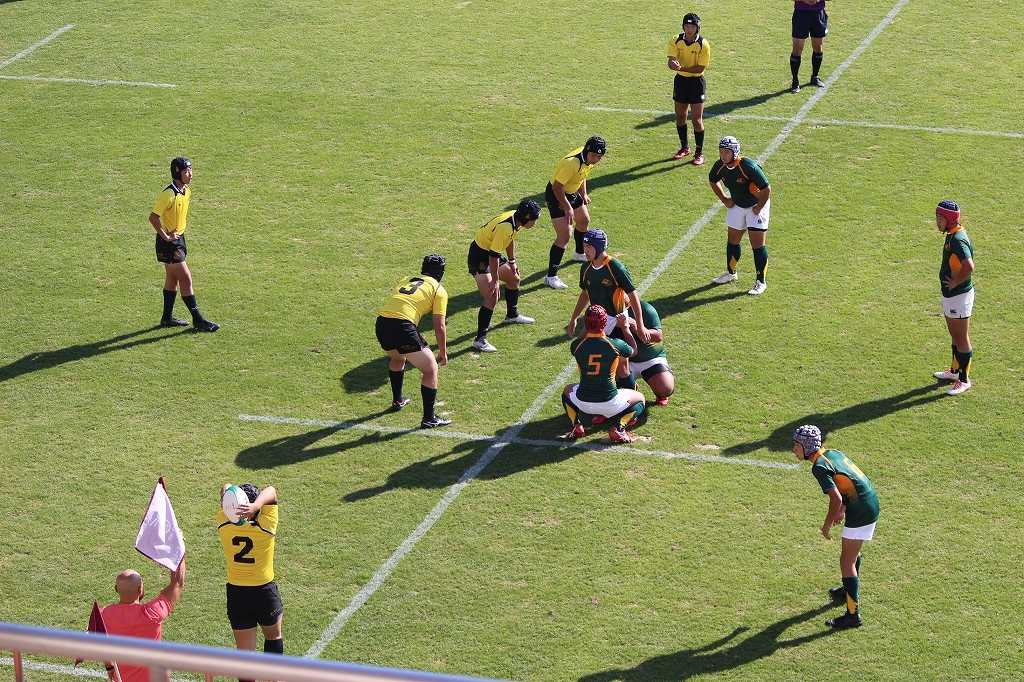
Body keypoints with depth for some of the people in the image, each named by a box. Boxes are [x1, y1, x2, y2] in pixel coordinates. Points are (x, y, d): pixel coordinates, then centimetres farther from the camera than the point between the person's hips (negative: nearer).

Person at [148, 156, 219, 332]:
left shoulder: (187, 191, 5)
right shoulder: (168, 194, -24)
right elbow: (153, 217, -24)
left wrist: (179, 231, 14)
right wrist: (166, 237, -21)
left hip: (179, 238, 9)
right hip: (168, 243, -9)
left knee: (172, 278, 16)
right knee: (186, 278, -8)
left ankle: (167, 317, 26)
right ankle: (198, 321, -6)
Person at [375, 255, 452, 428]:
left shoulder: (406, 281, 29)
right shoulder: (439, 290, 11)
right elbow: (439, 326, 5)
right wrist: (443, 353, 18)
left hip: (381, 322, 7)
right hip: (403, 325, -6)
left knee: (397, 358, 37)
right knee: (430, 369, 7)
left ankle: (397, 400, 49)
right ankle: (429, 418, 5)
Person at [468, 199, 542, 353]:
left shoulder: (516, 220, -4)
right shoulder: (505, 227, -33)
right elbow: (493, 255, -30)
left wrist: (512, 262, 24)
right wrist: (495, 281, -25)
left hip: (491, 254, 10)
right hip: (479, 256, -10)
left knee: (514, 279, 26)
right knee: (492, 298, -18)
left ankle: (512, 315, 51)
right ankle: (480, 340, -16)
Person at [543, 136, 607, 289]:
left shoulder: (588, 158, -9)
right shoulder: (572, 163, -36)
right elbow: (557, 187, -30)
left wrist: (583, 194, 6)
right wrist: (568, 208, -27)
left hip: (572, 192, 9)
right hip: (556, 196, -9)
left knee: (584, 221, 29)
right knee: (564, 237, -14)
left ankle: (579, 253, 57)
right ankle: (551, 276, -9)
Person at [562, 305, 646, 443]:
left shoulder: (576, 345, -9)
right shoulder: (615, 345, -13)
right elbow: (633, 349, 11)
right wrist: (625, 327, 21)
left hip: (583, 403, 2)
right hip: (609, 403, -2)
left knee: (568, 390, 36)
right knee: (639, 398, 26)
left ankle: (577, 426, 13)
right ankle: (617, 428, 0)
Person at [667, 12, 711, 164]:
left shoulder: (703, 44, -15)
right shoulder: (676, 41, -5)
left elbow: (701, 68, -17)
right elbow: (671, 60, -14)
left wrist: (682, 68, -27)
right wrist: (673, 64, -39)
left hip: (697, 82, -4)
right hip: (681, 80, 4)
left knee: (697, 119, -6)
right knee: (680, 116, 12)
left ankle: (699, 153, 5)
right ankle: (684, 148, 31)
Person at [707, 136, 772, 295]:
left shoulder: (748, 167, -34)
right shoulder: (720, 166, -13)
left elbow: (766, 189, -28)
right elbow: (712, 180, 12)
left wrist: (758, 208, -18)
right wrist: (724, 199, 6)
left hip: (757, 205, -6)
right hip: (737, 205, 6)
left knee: (758, 244, -7)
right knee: (733, 240, 17)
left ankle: (761, 282, 1)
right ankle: (731, 273, 37)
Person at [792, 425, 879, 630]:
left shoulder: (819, 467, -18)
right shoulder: (833, 453, 10)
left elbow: (836, 499, -24)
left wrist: (827, 524, -10)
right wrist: (842, 511, 21)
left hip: (861, 513, -10)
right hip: (871, 503, 10)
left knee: (847, 561, -5)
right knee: (853, 550, 30)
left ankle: (853, 614, -6)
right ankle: (850, 590, 50)